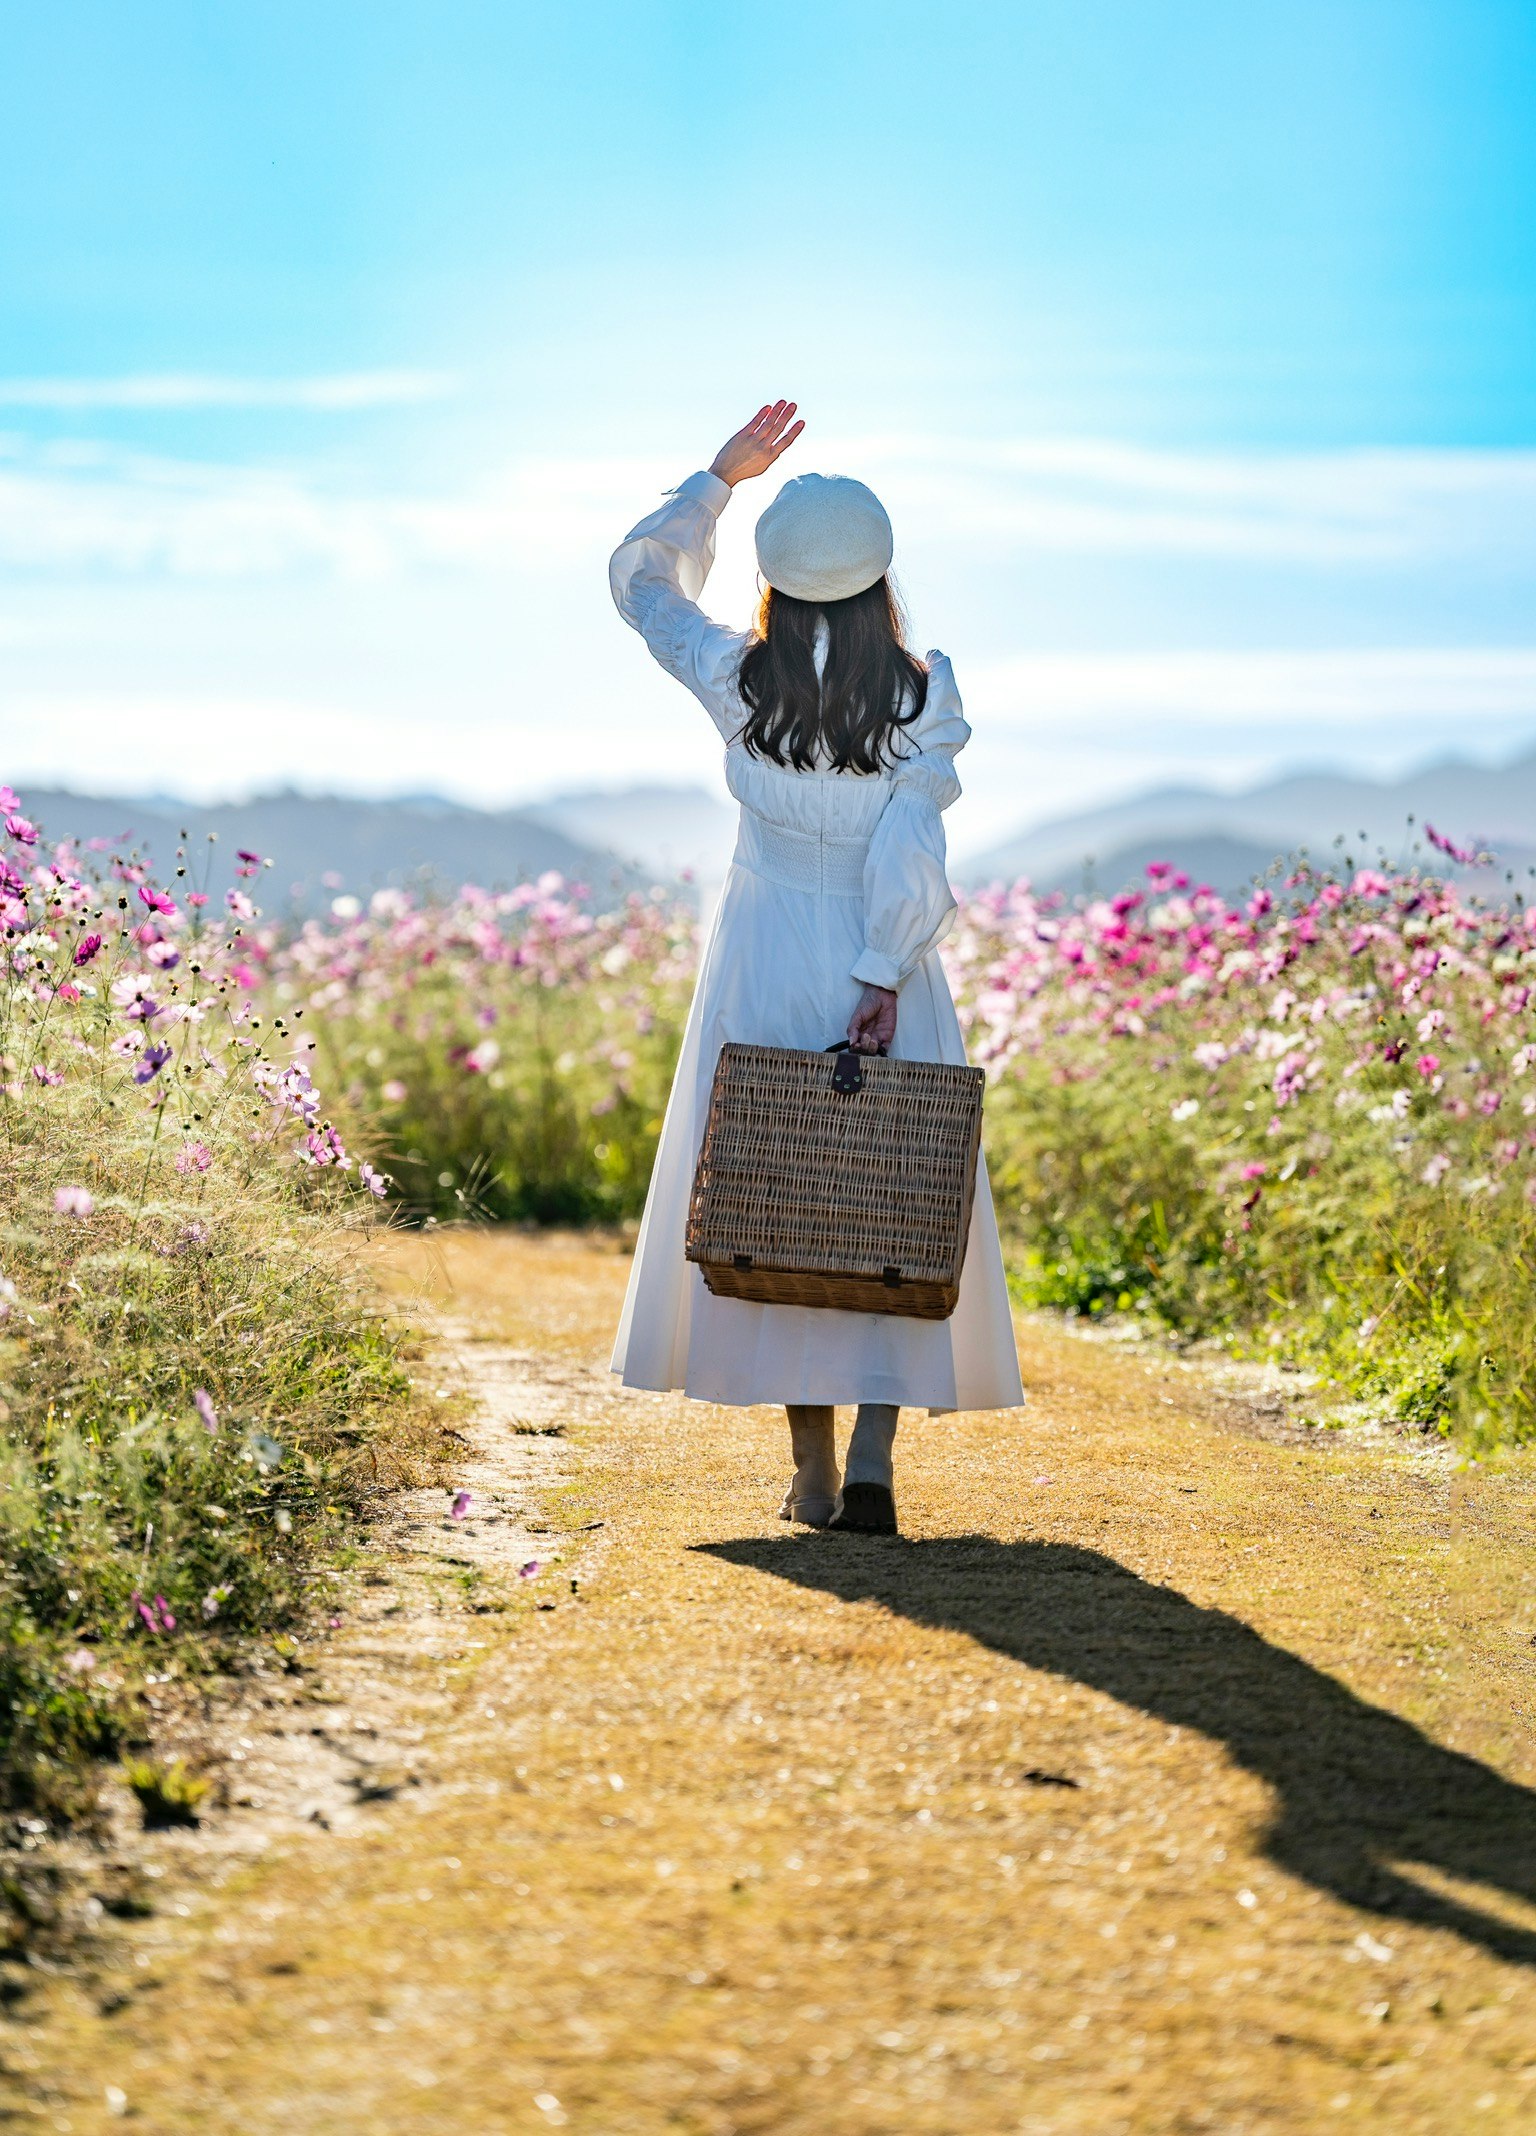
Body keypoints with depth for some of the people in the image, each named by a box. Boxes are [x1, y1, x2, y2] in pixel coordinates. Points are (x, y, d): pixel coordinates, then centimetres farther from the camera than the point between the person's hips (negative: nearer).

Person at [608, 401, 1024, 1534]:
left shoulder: (740, 682, -3)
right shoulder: (923, 697, -9)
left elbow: (640, 573, 13)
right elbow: (910, 855, -16)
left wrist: (721, 474, 12)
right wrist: (884, 981, -14)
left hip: (765, 958, 2)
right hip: (885, 967, -2)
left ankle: (815, 1472, 11)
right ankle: (872, 1467, -6)